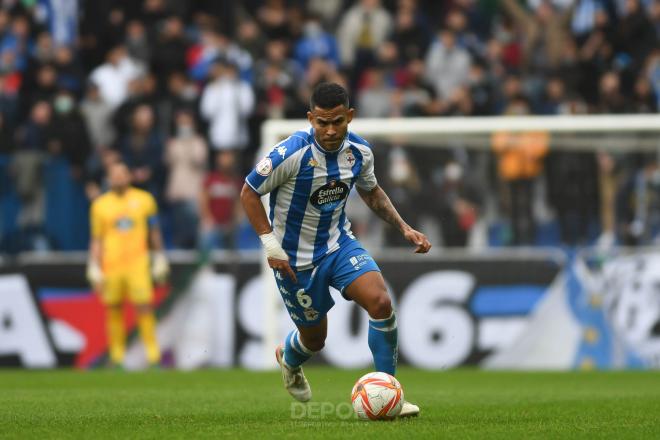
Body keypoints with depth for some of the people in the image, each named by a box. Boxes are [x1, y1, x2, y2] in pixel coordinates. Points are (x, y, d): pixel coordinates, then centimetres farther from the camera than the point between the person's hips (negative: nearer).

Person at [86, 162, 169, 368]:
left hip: (138, 263, -1)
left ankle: (153, 355, -9)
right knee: (114, 310, 3)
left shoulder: (144, 200, 7)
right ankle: (116, 356, 11)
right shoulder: (100, 204, 8)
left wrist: (160, 259, 12)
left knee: (144, 308, -10)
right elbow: (96, 240, 11)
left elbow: (154, 232, 14)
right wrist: (94, 268, 5)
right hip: (111, 264, 1)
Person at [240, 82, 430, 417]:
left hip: (339, 243, 4)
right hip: (296, 259, -4)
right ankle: (288, 359, 49)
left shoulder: (359, 152, -8)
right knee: (314, 339, 9)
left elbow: (371, 192, 13)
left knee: (380, 302, -21)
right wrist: (271, 244, -19)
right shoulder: (290, 154, -25)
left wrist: (404, 228, 3)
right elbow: (249, 193, -13)